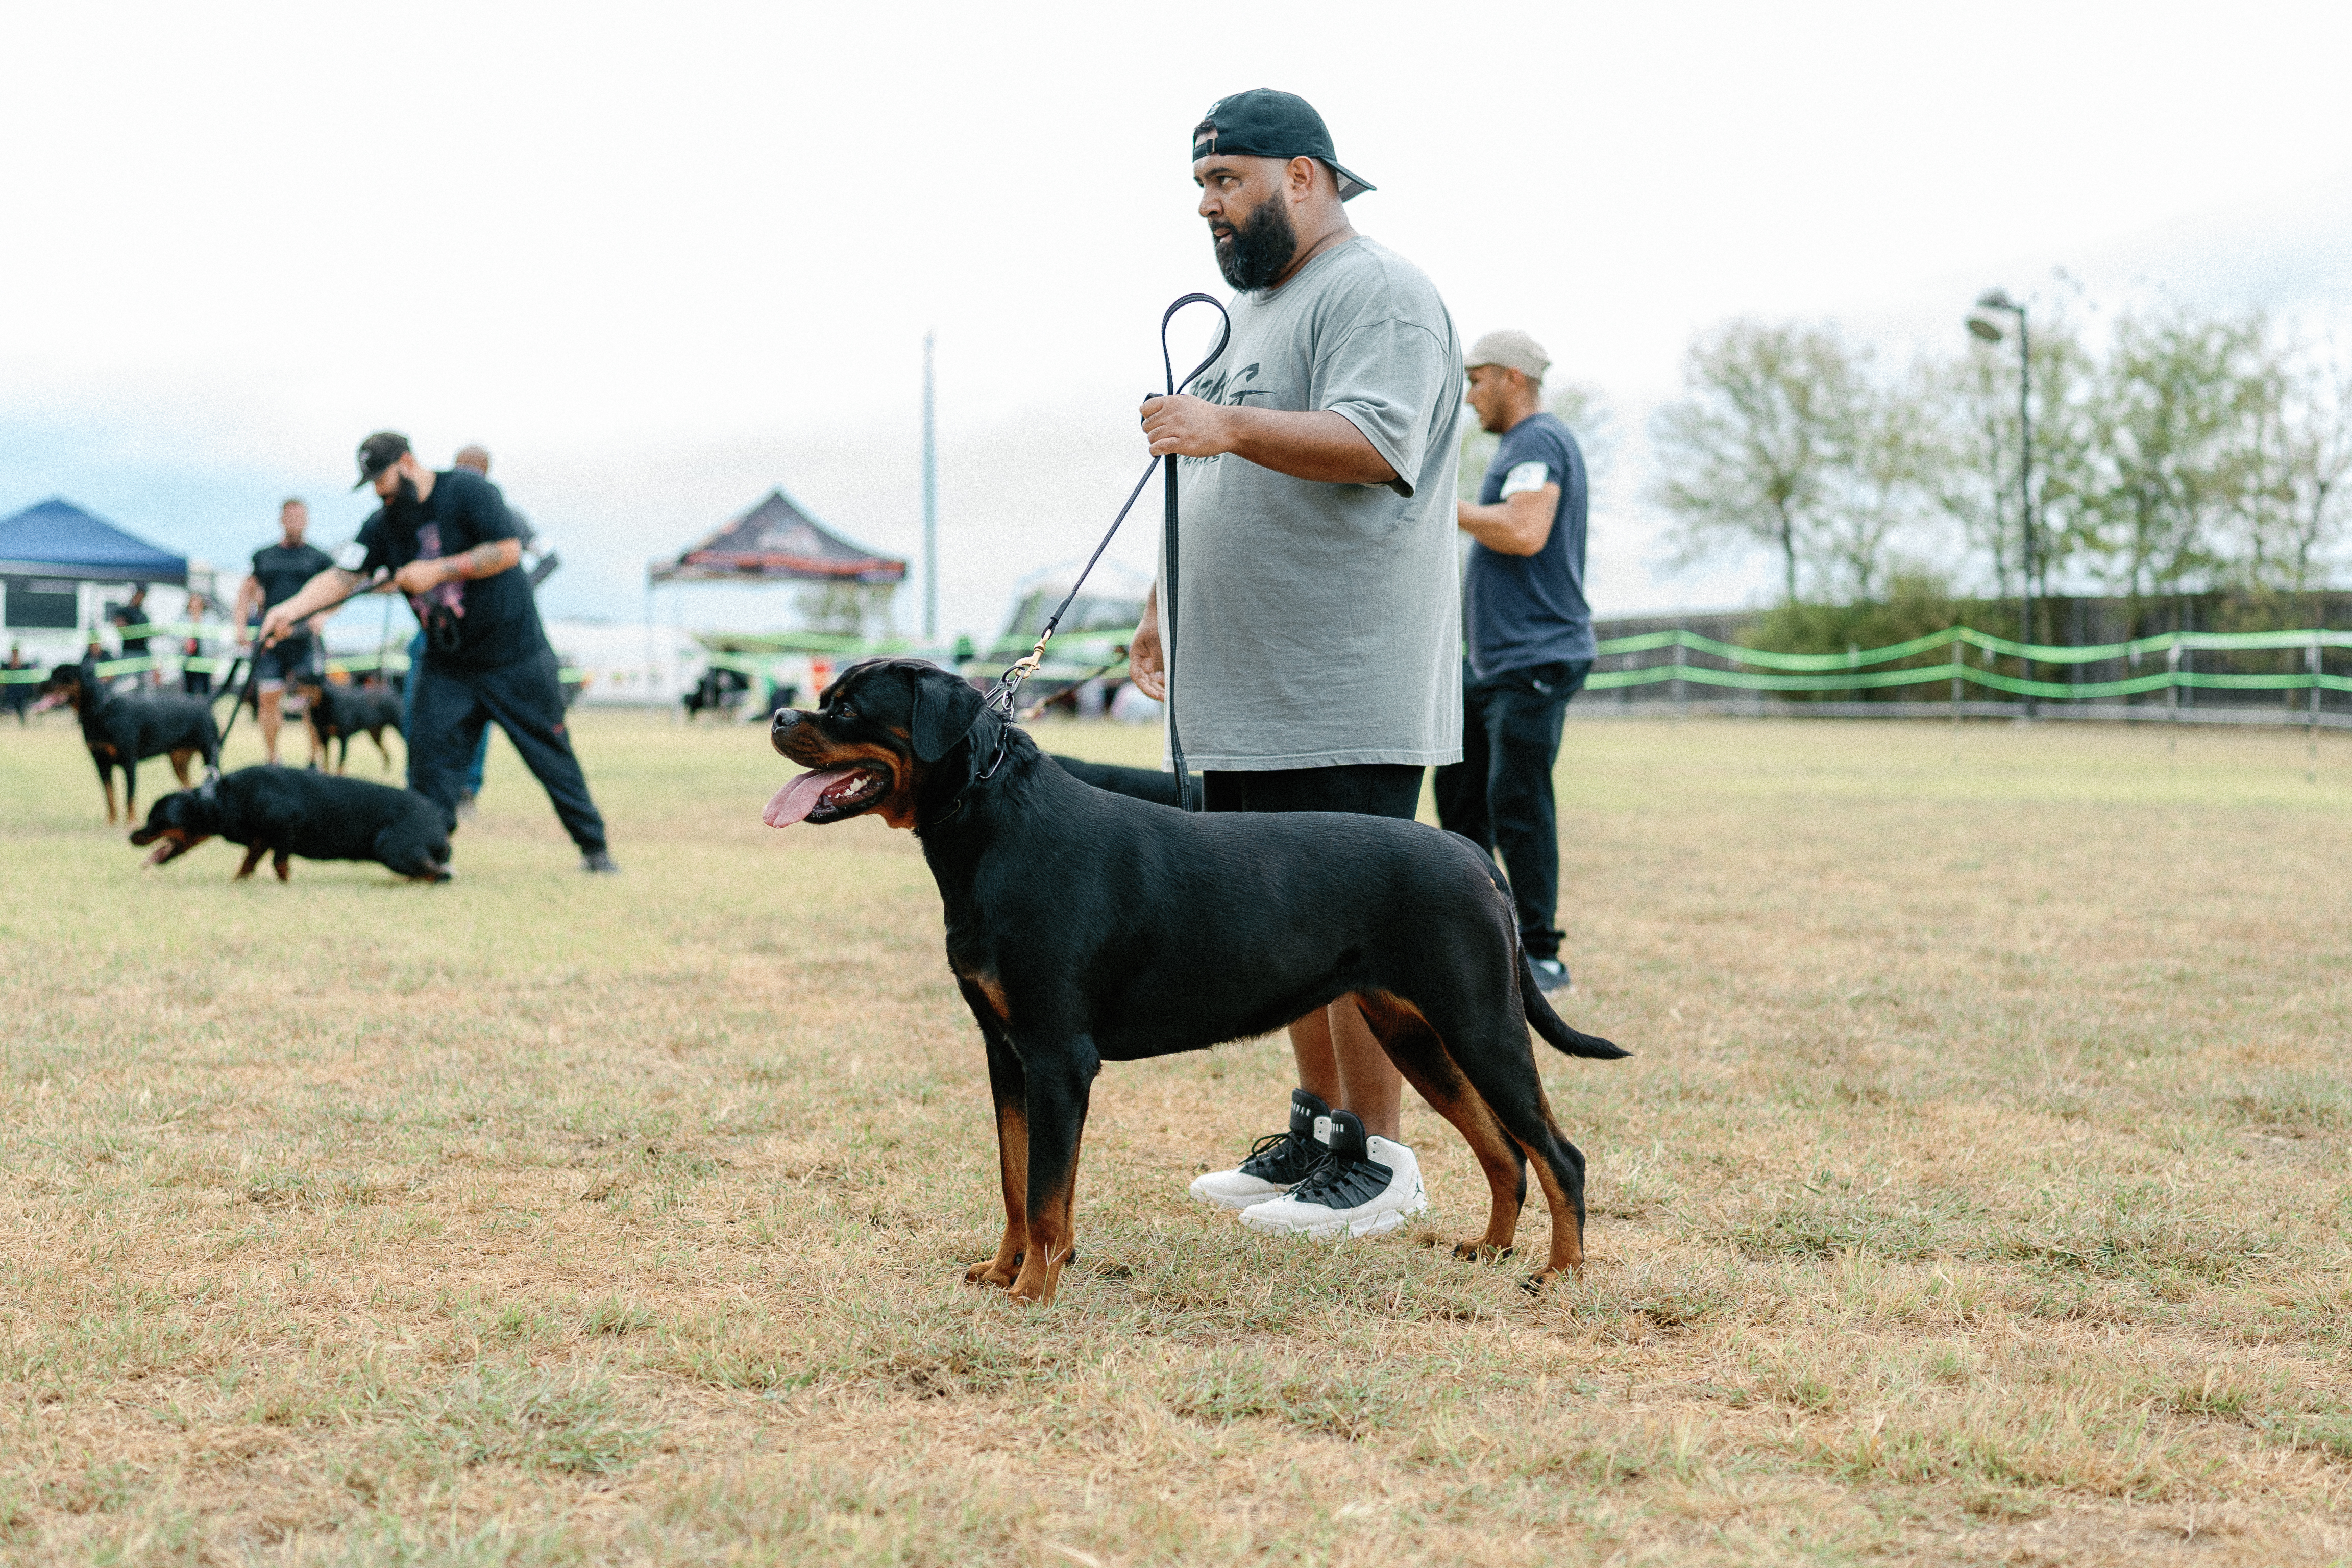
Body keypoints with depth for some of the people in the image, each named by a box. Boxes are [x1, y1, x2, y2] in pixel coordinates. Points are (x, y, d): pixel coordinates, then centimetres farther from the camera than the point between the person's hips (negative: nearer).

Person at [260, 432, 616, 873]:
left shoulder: (467, 490, -13)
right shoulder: (383, 525, 2)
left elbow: (508, 550, -20)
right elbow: (342, 576, -6)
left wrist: (438, 571, -22)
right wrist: (292, 608, -23)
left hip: (515, 658, -5)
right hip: (445, 666, 5)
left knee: (551, 756, 2)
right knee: (430, 756, -6)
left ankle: (594, 848, 14)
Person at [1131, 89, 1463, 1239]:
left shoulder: (1377, 293, -8)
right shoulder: (1257, 305, 22)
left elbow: (1373, 444, -23)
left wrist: (1229, 426, -32)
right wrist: (1169, 611, 24)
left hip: (1344, 694, -9)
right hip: (1252, 691, 10)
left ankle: (1376, 1162, -2)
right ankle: (1314, 1133, 20)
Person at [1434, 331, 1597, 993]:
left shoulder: (1538, 441, -12)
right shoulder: (1523, 445, 21)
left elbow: (1524, 533, -26)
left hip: (1533, 661, -11)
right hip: (1493, 663, 11)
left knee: (1517, 803, -11)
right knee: (1459, 790, 13)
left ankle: (1542, 956, -7)